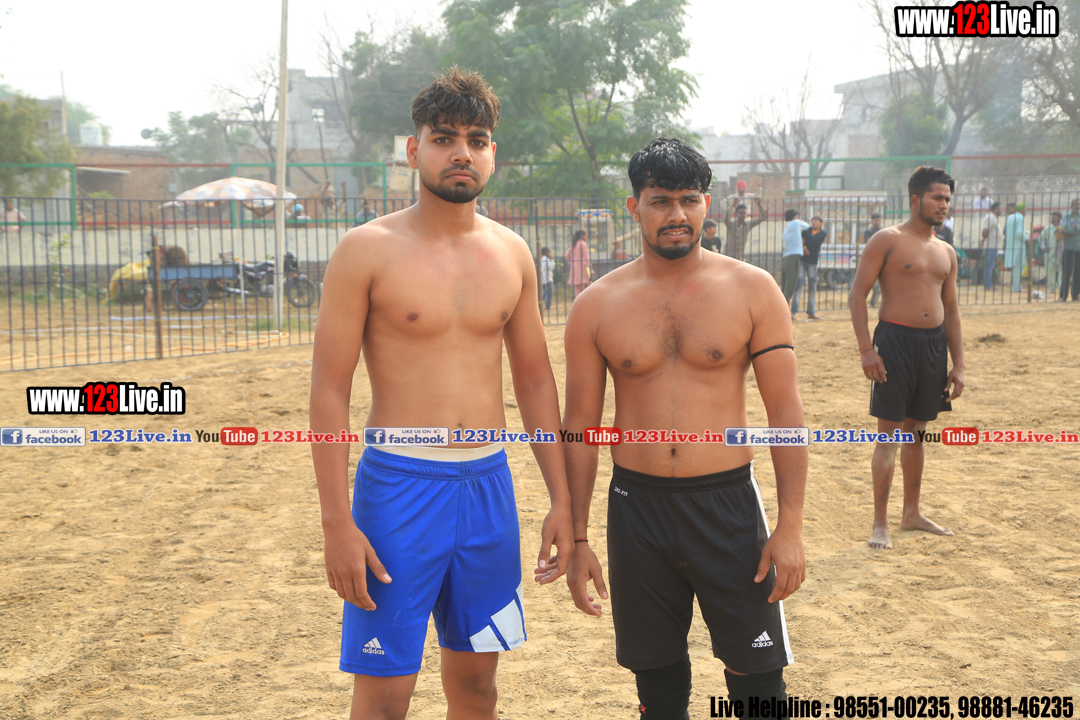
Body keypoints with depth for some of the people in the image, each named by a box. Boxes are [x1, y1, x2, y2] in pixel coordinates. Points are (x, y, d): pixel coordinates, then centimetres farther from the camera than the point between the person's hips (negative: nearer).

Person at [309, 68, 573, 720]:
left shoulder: (512, 254, 7)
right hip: (399, 487, -4)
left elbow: (535, 378, 13)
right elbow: (329, 390, -7)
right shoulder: (368, 250, -6)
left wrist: (562, 499, 9)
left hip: (489, 484, 4)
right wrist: (338, 524, -12)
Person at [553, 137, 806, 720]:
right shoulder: (597, 306, 1)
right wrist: (576, 539, 3)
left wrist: (790, 526, -7)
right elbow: (580, 426, 5)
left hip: (728, 503, -1)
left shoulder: (752, 290, -2)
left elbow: (785, 410, -2)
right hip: (637, 508, 1)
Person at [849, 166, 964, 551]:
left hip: (934, 344, 6)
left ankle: (912, 513, 26)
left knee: (917, 431, 14)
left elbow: (951, 310, 19)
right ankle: (880, 523, 3)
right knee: (889, 433, -4)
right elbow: (857, 294, -8)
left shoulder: (947, 253, 15)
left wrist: (958, 364, 13)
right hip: (895, 340, -6)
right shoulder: (888, 240, -4)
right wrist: (866, 349, -16)